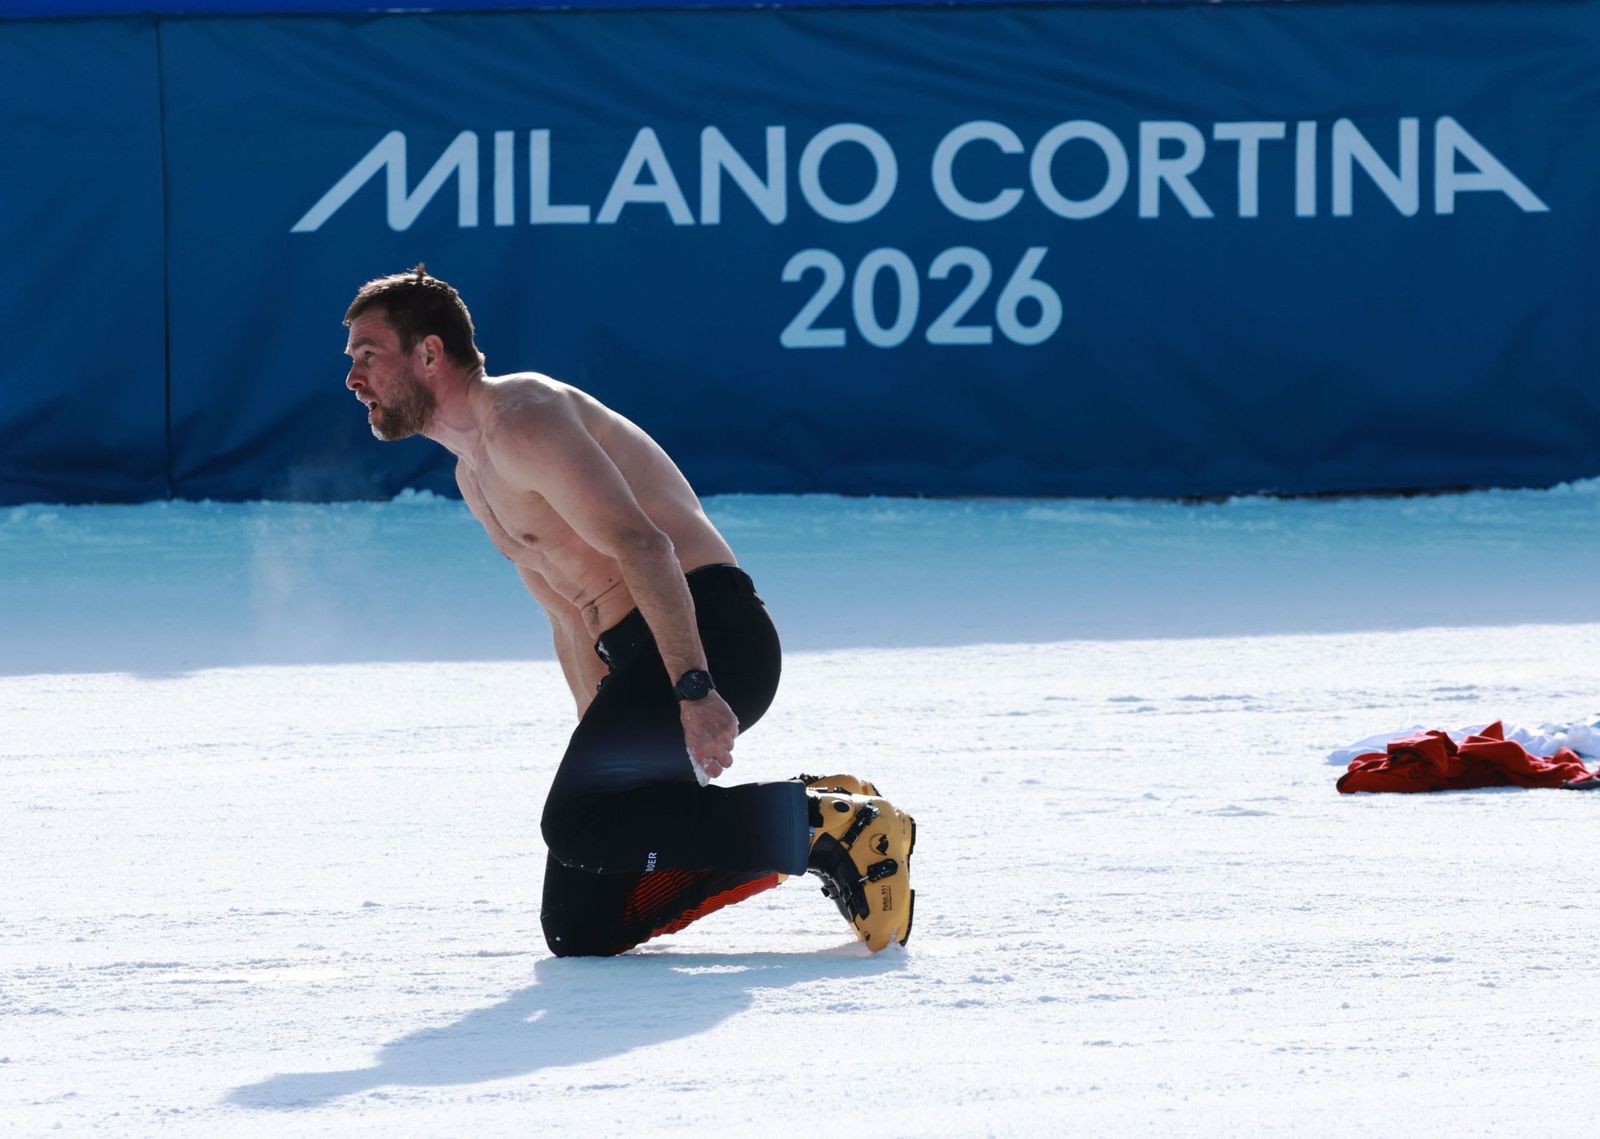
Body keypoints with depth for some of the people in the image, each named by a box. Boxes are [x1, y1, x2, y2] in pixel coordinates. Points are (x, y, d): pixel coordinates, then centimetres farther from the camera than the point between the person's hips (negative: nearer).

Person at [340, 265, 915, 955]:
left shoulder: (521, 418, -10)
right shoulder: (474, 474, 22)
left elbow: (643, 546, -22)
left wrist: (694, 691, -31)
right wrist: (604, 740, 22)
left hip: (709, 635, -10)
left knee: (579, 825, -29)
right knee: (577, 930, 2)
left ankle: (833, 826, -18)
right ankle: (810, 818, 6)